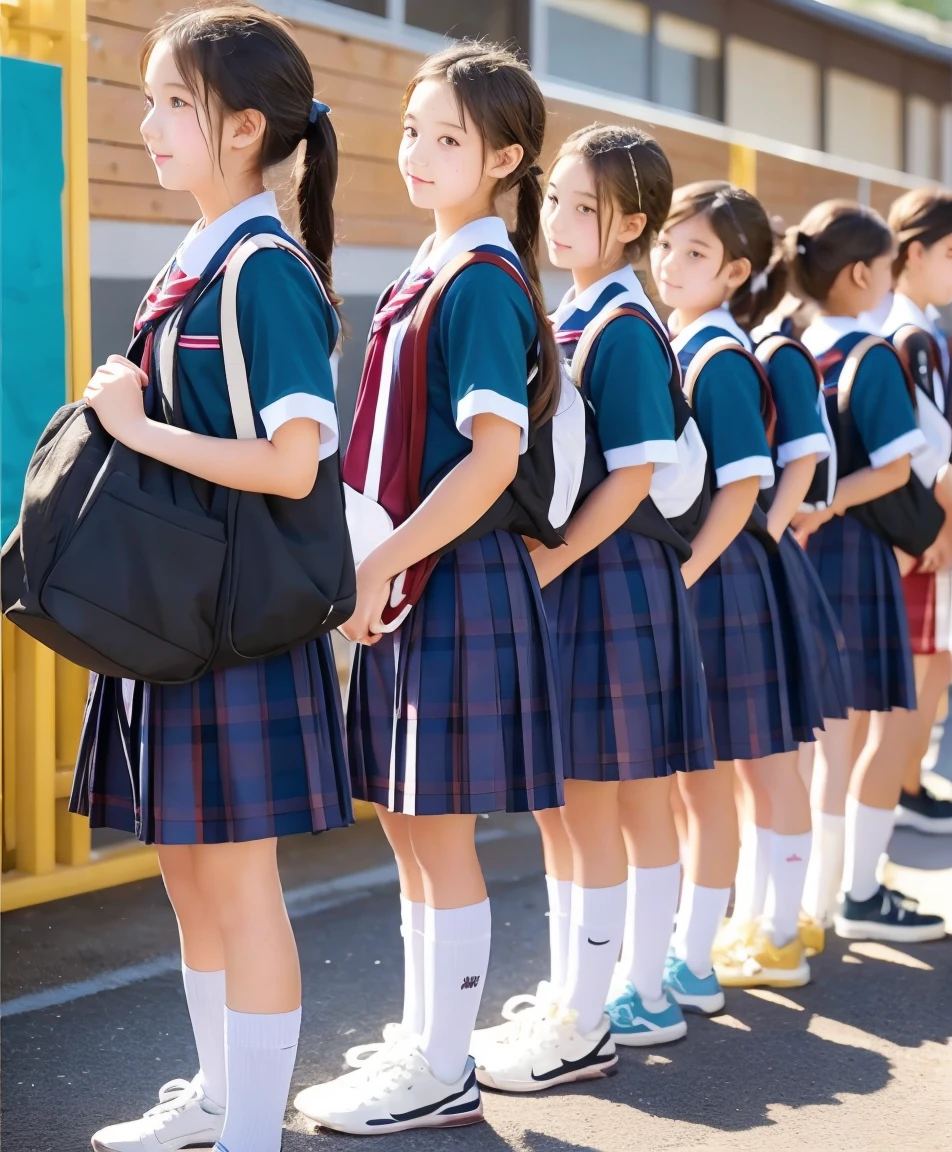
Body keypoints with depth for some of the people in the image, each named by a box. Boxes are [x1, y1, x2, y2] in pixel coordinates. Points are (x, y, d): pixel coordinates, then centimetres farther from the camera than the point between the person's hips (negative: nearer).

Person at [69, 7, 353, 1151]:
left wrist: (140, 427, -19)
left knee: (238, 879, 0)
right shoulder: (188, 266, 11)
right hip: (173, 605, 9)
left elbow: (292, 463, -24)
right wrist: (120, 404, 3)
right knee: (186, 870, 18)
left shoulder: (267, 271, -15)